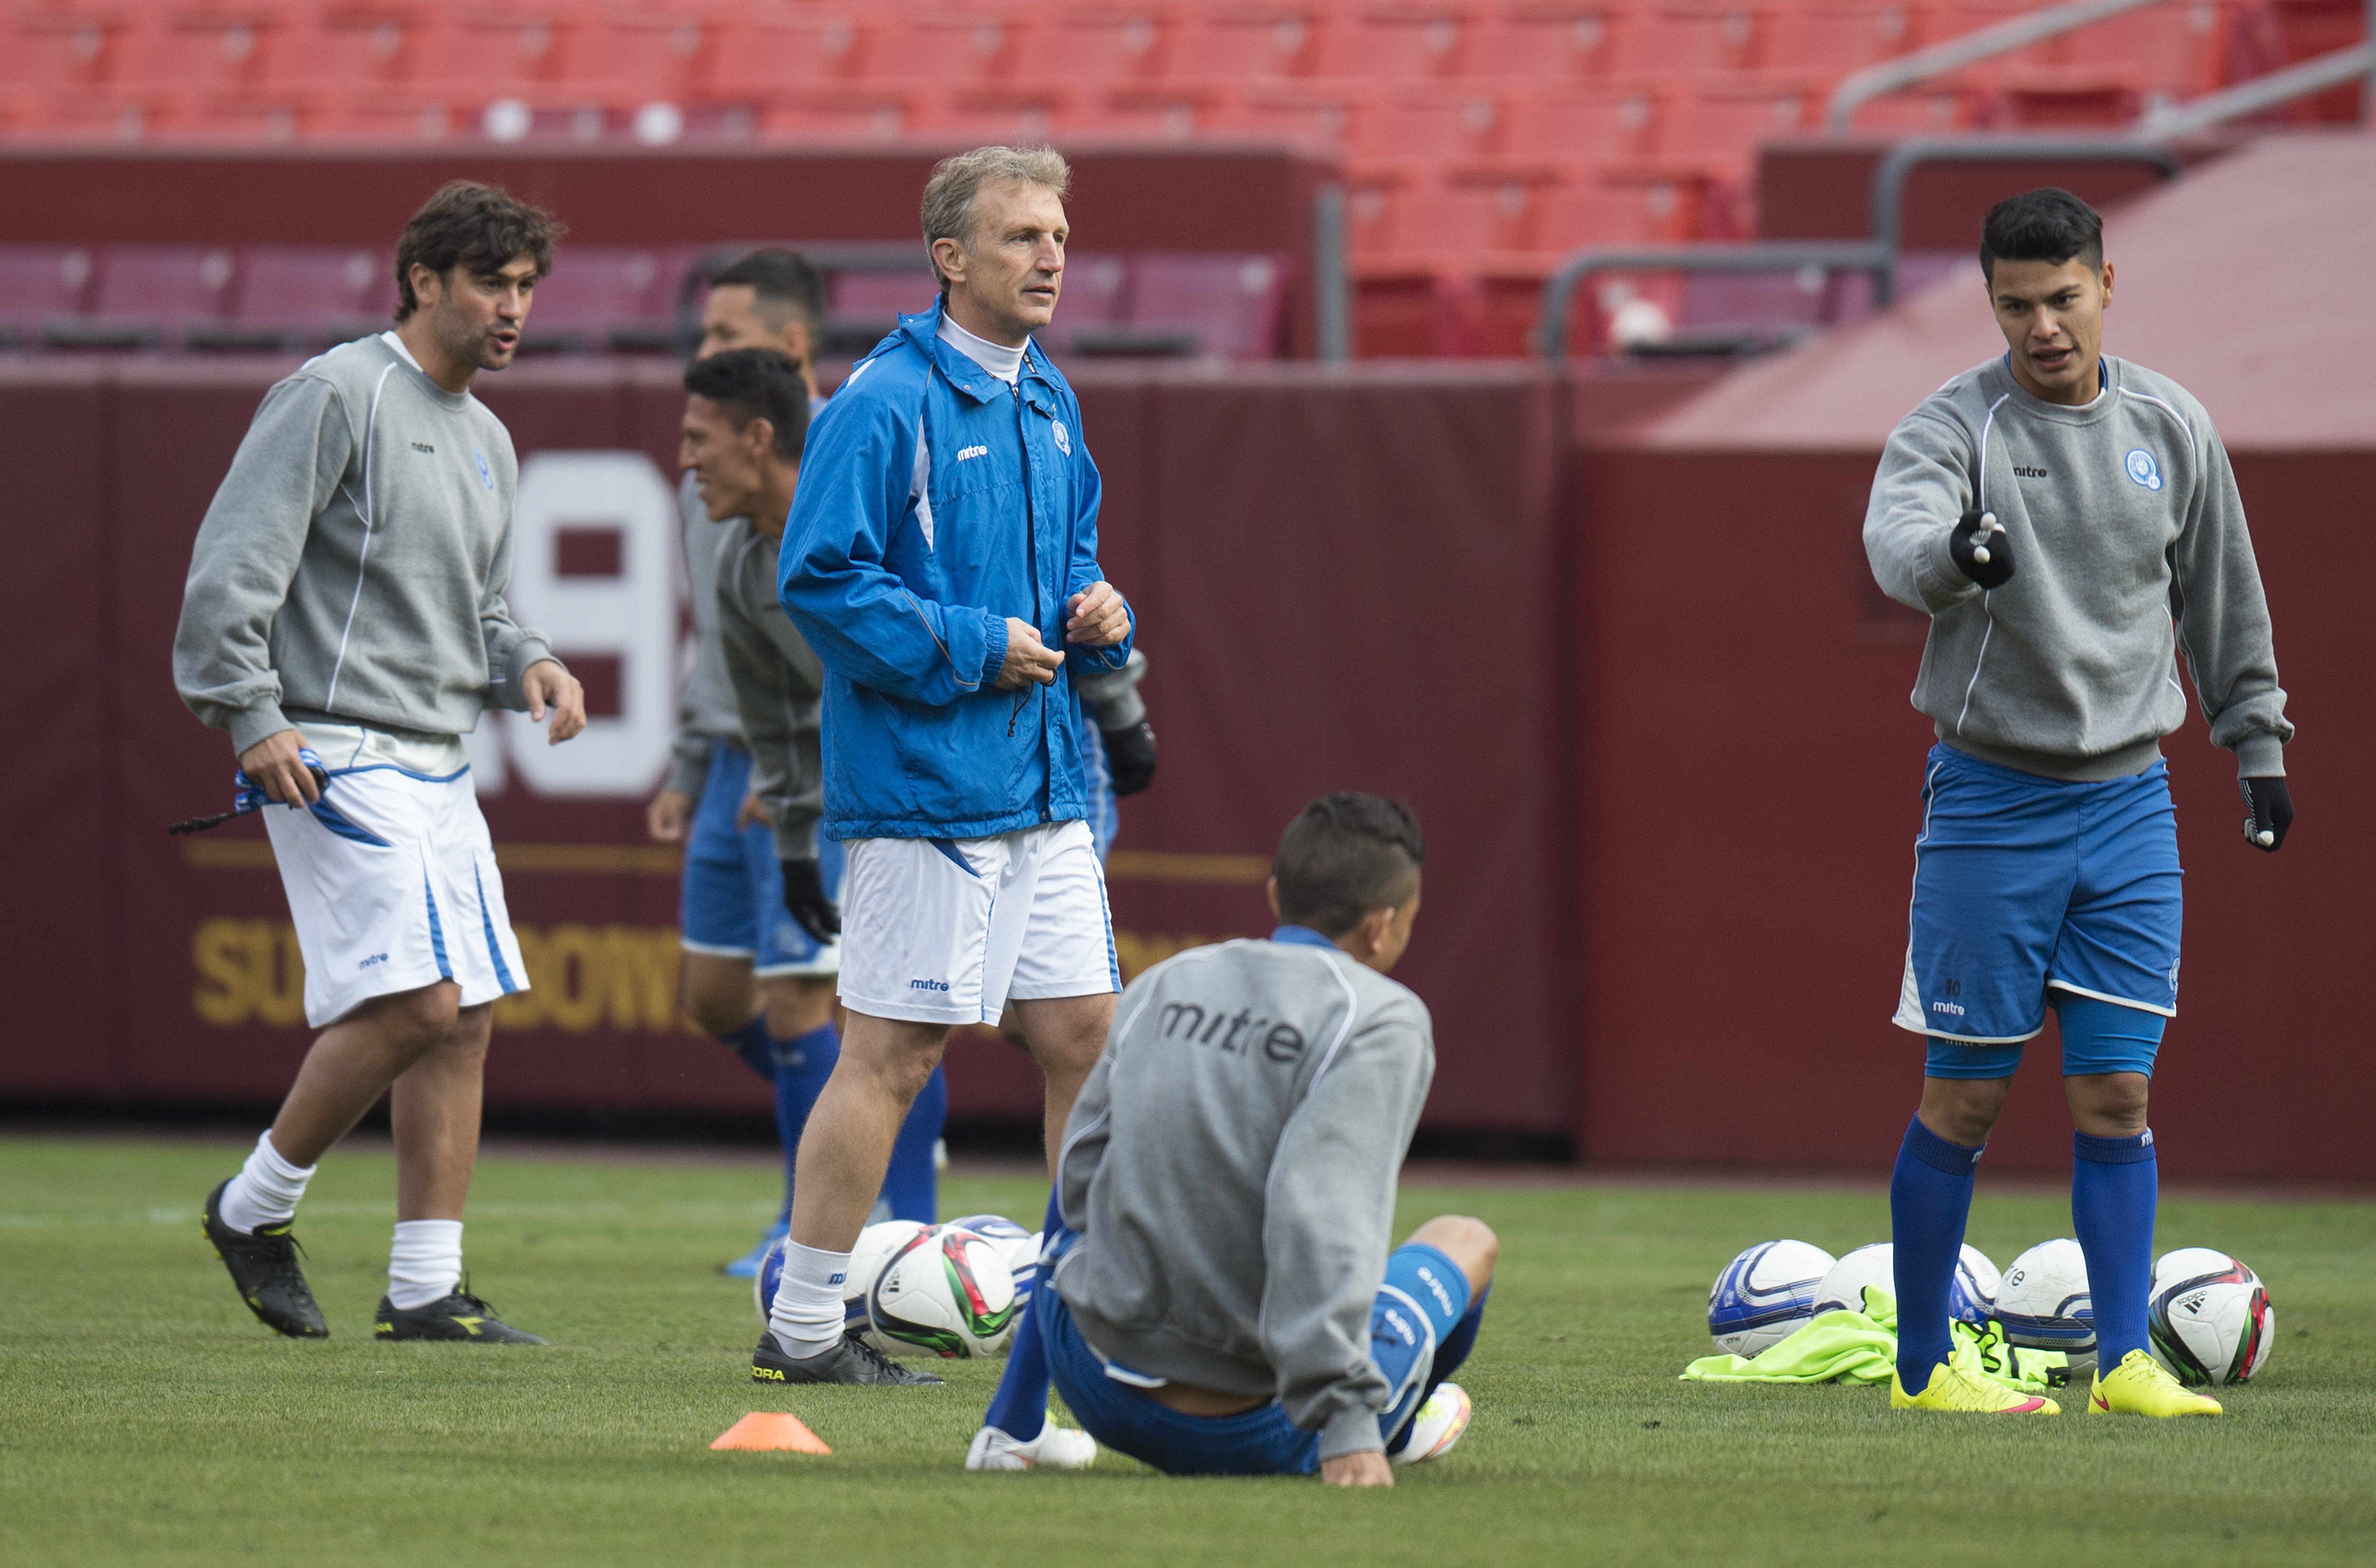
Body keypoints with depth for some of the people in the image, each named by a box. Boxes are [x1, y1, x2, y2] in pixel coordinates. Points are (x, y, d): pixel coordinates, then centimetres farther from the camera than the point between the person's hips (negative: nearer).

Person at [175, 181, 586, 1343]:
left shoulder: (486, 442, 19)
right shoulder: (335, 397, -7)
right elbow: (232, 563, -12)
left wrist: (529, 667, 7)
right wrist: (250, 715, -18)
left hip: (439, 766, 9)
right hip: (338, 756, -9)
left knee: (464, 1018, 3)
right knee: (414, 1002, -17)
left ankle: (426, 1288, 7)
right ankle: (254, 1208, 2)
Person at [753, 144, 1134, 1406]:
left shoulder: (1046, 403, 15)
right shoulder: (887, 403, -12)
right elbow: (819, 577, -17)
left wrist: (1096, 615, 5)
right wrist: (972, 647, -16)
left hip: (1043, 783, 8)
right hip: (926, 783, -8)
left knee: (1083, 1033, 9)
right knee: (892, 1052, -6)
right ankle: (803, 1329, 0)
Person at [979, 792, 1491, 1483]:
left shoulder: (1161, 985, 4)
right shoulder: (1385, 1019, -12)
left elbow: (1081, 1181, 7)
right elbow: (1323, 1218, -25)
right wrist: (1345, 1426, -30)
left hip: (1102, 1399, 4)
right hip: (1258, 1438, -4)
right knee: (1467, 1240, 22)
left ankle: (1013, 1428, 39)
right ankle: (1390, 1428, 43)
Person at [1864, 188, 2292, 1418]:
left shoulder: (2169, 427, 6)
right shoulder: (1954, 427, -8)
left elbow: (2221, 592, 18)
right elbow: (1896, 537, -29)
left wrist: (2257, 742, 18)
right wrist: (1953, 552, -51)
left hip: (2130, 799, 3)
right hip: (1990, 797, -3)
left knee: (2116, 1093, -1)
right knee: (1966, 1097, 1)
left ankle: (2123, 1360, 2)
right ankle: (1921, 1366, 12)